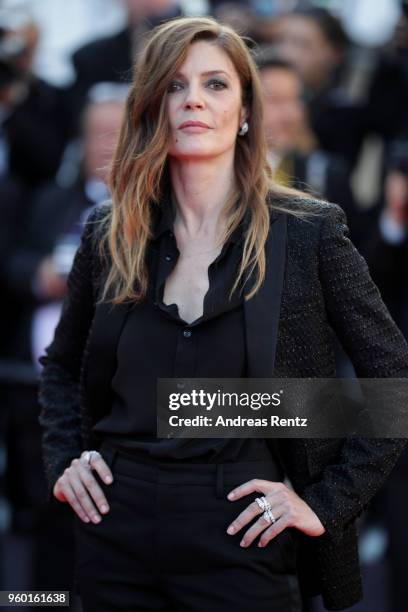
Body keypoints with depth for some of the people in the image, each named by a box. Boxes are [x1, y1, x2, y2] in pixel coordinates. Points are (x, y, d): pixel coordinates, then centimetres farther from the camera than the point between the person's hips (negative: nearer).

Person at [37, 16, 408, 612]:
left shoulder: (308, 232, -4)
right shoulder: (110, 234, 5)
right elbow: (61, 365, 22)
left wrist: (327, 501, -6)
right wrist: (63, 460, 7)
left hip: (241, 540, -3)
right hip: (118, 532, 3)